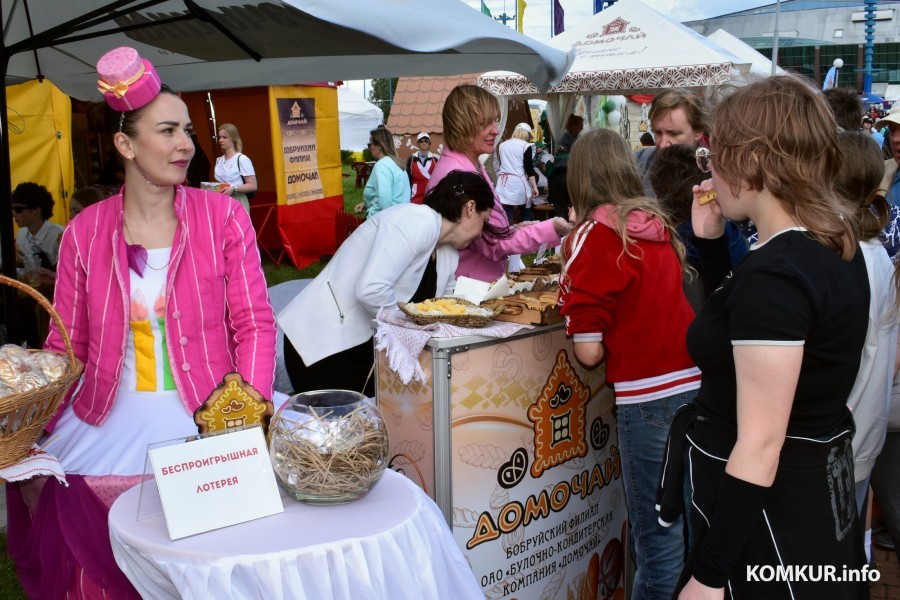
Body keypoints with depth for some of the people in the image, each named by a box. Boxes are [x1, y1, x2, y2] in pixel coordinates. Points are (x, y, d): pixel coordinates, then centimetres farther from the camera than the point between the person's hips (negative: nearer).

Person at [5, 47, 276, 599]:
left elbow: (255, 325, -2)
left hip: (203, 423, -1)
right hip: (108, 429, 2)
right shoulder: (85, 232, 3)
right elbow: (67, 346, 8)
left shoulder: (223, 217, -2)